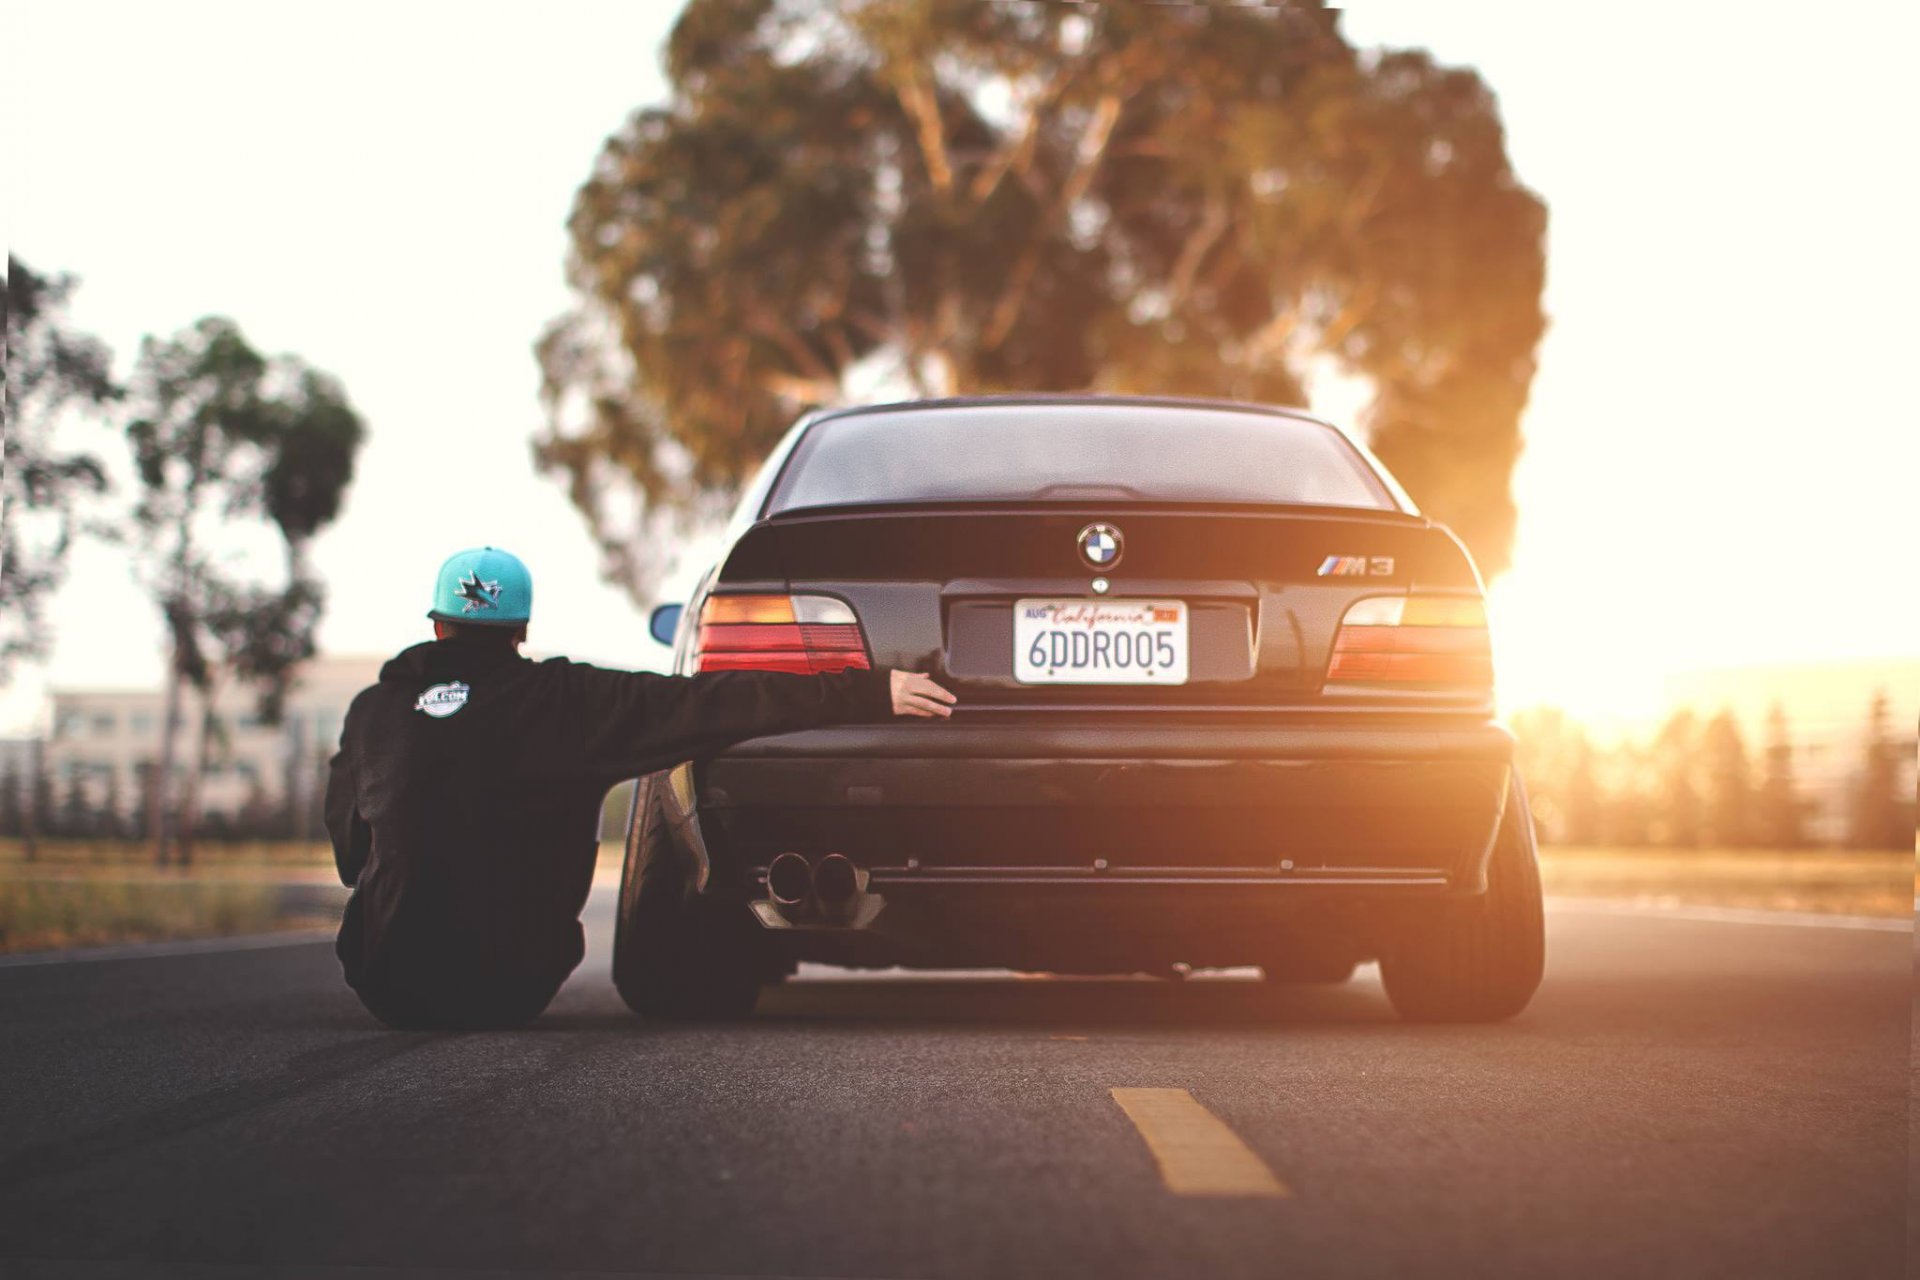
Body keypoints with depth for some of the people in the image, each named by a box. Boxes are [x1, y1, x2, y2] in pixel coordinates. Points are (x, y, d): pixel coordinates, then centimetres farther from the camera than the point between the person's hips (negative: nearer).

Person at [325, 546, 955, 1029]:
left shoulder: (372, 711, -1)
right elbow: (711, 704, -9)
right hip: (509, 991, -2)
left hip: (389, 986, 3)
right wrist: (870, 692, -6)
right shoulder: (563, 700, -7)